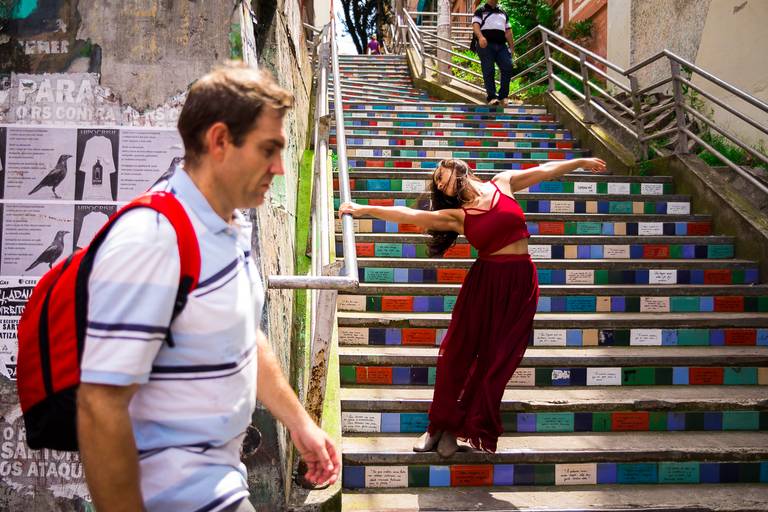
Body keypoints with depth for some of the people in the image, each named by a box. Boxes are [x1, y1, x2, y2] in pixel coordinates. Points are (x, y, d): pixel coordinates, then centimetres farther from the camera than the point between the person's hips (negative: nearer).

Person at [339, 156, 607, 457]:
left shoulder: (503, 184, 5)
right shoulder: (455, 215, 1)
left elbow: (546, 170, 17)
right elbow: (408, 215, -8)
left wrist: (580, 162, 25)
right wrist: (363, 210, -16)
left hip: (519, 283, 0)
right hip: (484, 282, 1)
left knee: (495, 361, 2)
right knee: (456, 352, -1)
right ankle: (440, 425, 15)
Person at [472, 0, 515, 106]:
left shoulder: (503, 14, 26)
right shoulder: (480, 11, 10)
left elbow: (508, 31, 24)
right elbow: (475, 25, -6)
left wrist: (512, 46, 15)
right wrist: (480, 37, -26)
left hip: (501, 45, 4)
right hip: (486, 45, -4)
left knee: (508, 68, -10)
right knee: (488, 71, -9)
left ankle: (503, 96, -5)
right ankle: (491, 97, -7)